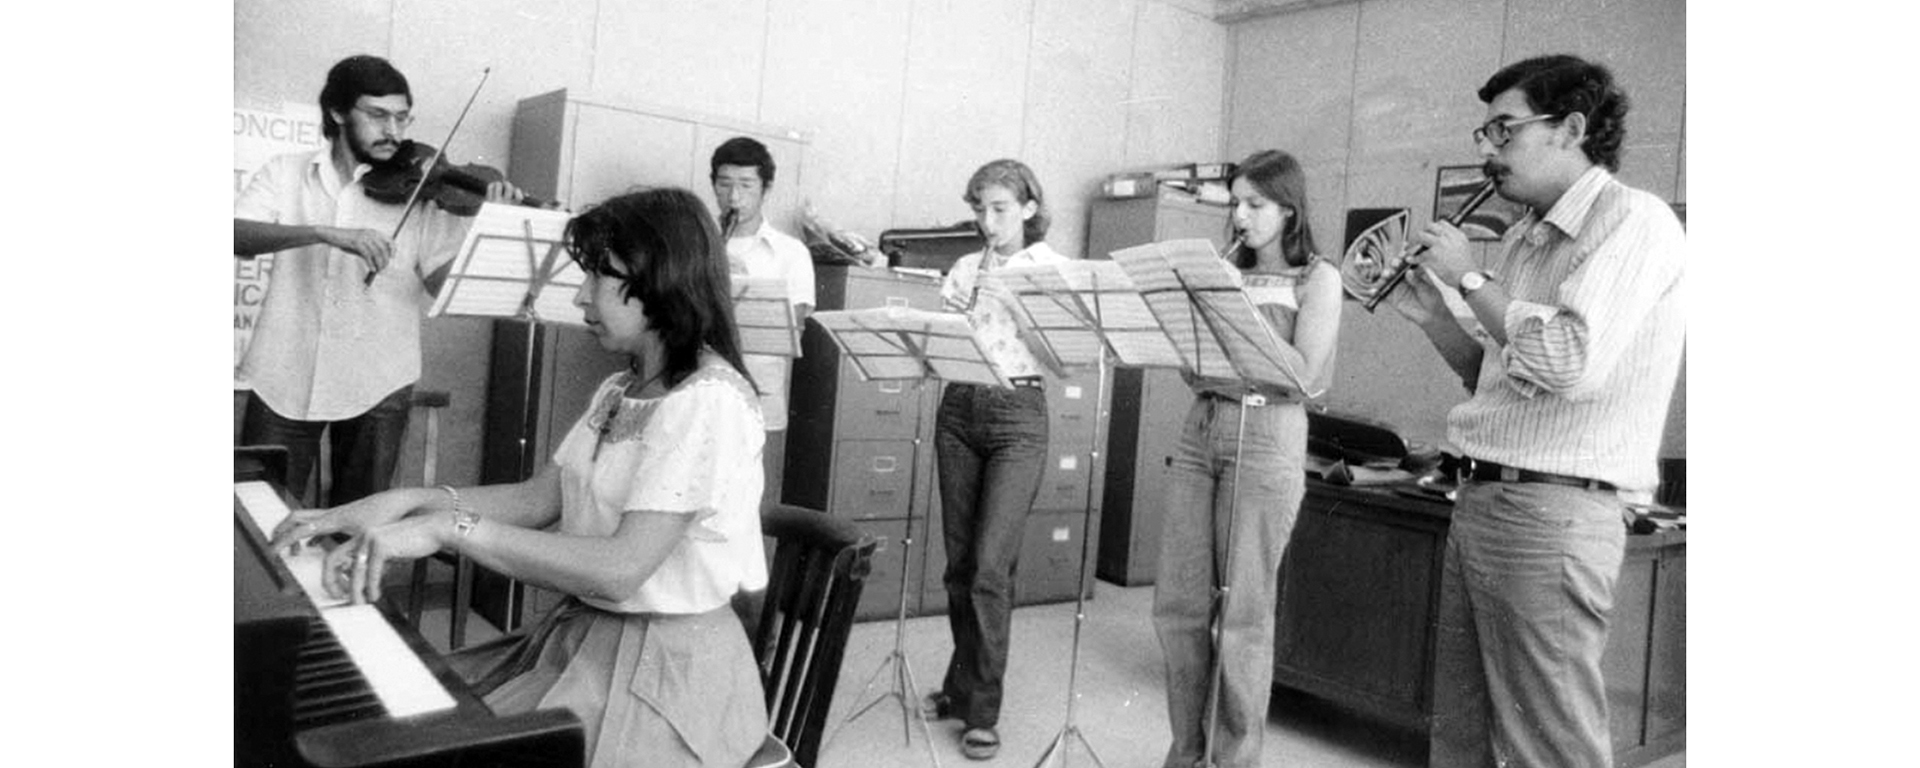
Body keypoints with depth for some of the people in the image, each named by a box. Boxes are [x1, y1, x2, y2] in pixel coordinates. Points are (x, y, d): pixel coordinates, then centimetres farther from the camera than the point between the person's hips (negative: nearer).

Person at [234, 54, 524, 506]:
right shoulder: (287, 174, 5)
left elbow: (444, 281, -8)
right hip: (282, 380, 1)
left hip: (376, 386, -1)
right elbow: (240, 235, -12)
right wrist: (326, 233, -27)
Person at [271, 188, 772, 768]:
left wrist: (448, 528, -26)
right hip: (583, 635, 8)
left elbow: (621, 568, -27)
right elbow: (538, 500, 8)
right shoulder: (621, 391, 13)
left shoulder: (708, 401, -20)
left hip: (664, 666, -8)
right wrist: (408, 503, -5)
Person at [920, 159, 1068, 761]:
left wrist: (1021, 301, -20)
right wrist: (943, 320, -10)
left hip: (1018, 415, -4)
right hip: (959, 410, 5)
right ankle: (961, 685, 25)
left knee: (990, 567, -9)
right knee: (959, 562, 9)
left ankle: (983, 711, 1)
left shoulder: (1052, 268, -1)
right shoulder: (964, 269, 11)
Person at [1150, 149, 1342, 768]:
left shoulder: (1317, 278, 1)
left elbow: (1302, 375, -11)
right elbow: (1194, 368, 13)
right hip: (1200, 428, 5)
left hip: (1266, 434, -5)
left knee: (1244, 612, -2)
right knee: (1176, 602, 6)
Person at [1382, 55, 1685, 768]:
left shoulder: (1633, 220, -9)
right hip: (1480, 498, 9)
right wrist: (1430, 314, 9)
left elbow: (1570, 364, -24)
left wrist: (1471, 277, -12)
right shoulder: (1526, 237, 17)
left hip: (1552, 514, -9)